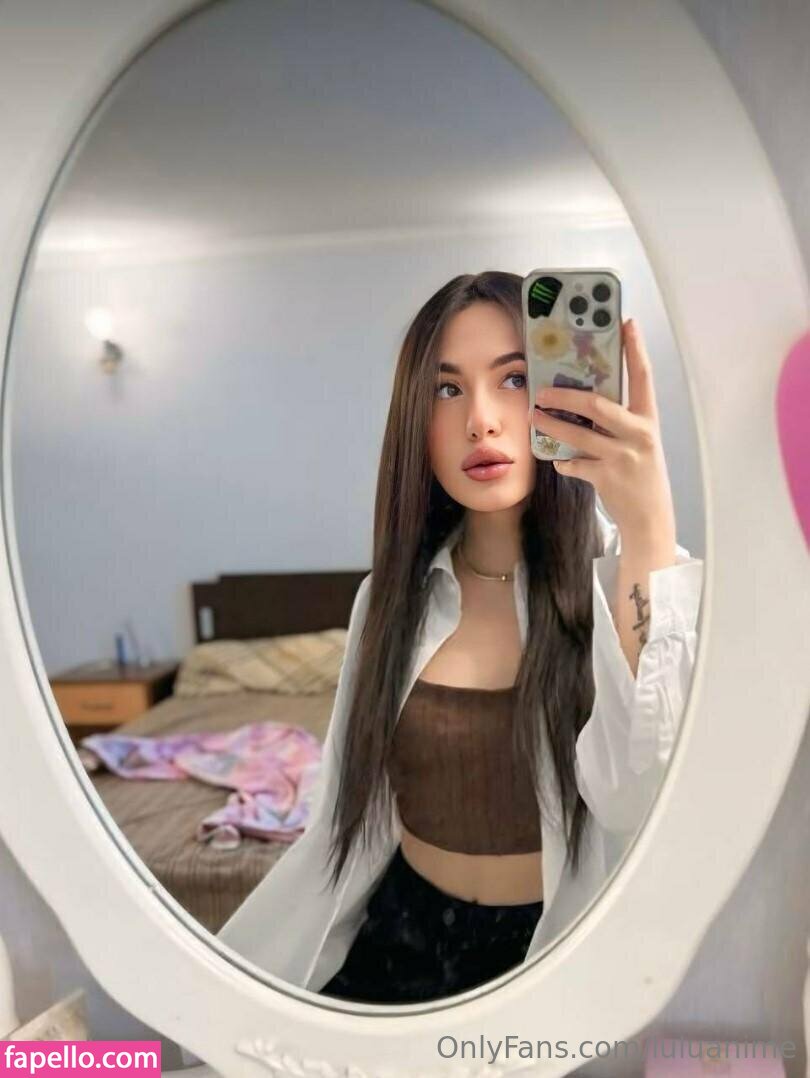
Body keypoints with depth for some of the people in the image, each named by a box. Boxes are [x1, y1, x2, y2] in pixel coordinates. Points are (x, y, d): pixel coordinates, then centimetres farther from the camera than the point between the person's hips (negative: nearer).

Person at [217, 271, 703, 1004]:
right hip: (401, 938, 4)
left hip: (560, 948, -3)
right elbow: (352, 813, 3)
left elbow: (636, 803, -31)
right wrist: (231, 970, 5)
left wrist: (650, 529, -36)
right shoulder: (395, 592, -4)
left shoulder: (625, 573, -15)